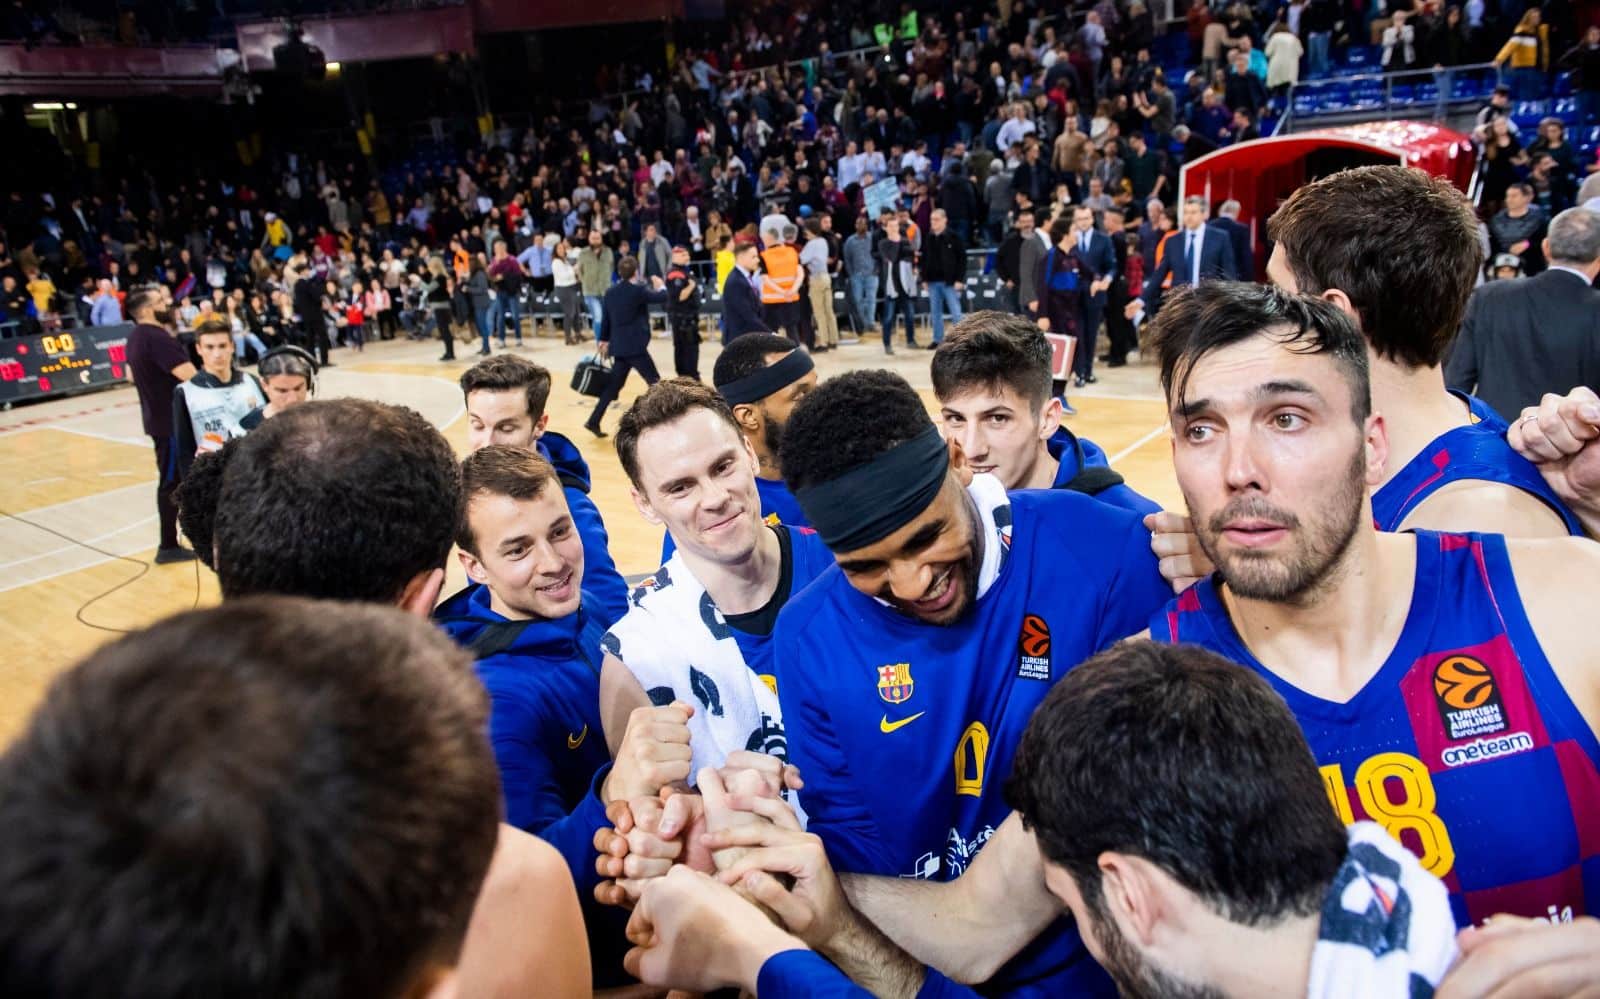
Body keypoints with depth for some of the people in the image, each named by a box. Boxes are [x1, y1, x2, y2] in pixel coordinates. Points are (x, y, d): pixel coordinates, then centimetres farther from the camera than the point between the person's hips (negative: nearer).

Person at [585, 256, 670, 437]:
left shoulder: (611, 292, 8)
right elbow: (662, 298, -6)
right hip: (635, 346, -7)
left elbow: (605, 317, 14)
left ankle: (594, 421, 12)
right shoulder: (637, 290, -12)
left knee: (613, 385, 13)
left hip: (619, 346, 7)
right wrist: (661, 286, 16)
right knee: (655, 382, 2)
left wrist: (604, 340, 26)